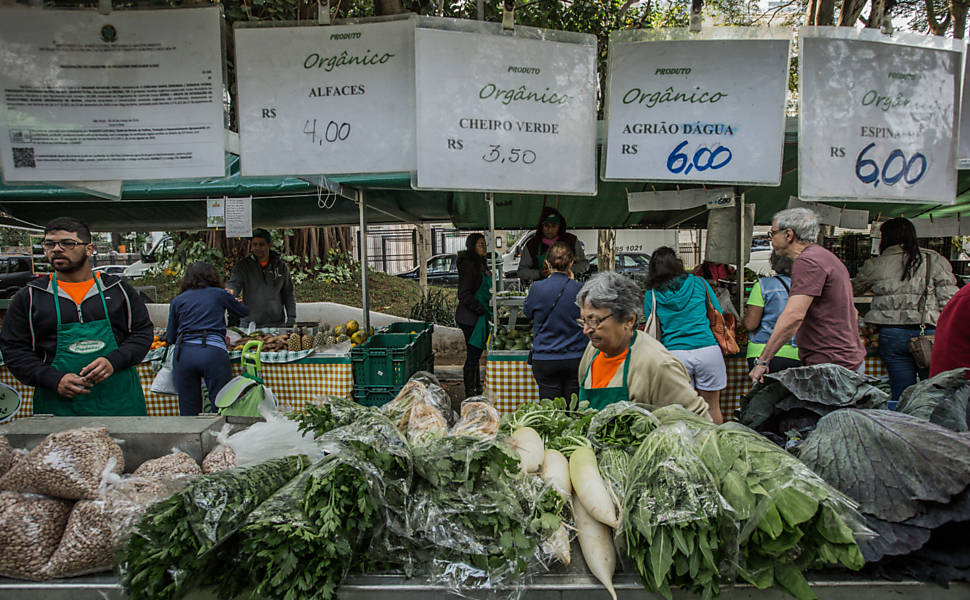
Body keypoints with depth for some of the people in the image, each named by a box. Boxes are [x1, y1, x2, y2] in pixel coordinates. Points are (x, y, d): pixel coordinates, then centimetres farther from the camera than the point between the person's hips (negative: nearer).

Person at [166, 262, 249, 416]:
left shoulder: (178, 301, 17)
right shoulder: (219, 294, 13)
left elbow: (170, 338, 18)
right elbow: (244, 311, 28)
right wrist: (231, 299, 47)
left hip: (184, 353, 3)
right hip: (214, 352, -2)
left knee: (188, 411, 9)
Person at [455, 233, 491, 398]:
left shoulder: (481, 264, 14)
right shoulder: (469, 265, -16)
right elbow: (464, 294, -21)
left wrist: (488, 308, 15)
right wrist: (480, 309, -19)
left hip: (480, 316, 9)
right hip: (470, 318, -9)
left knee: (476, 354, 16)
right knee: (473, 355, -4)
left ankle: (477, 389, 27)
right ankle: (470, 395, 5)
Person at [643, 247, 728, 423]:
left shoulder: (651, 295, 4)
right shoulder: (699, 283, 5)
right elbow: (718, 315, 12)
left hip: (674, 353, 0)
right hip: (708, 349, 0)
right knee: (712, 407, 11)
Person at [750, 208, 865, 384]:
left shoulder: (807, 260, -14)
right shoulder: (825, 257, 20)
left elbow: (793, 316, -25)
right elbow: (852, 313, 26)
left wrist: (762, 361, -23)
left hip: (830, 367, -10)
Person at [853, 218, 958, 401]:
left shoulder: (875, 265, 4)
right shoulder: (936, 260, 6)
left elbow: (854, 289, 21)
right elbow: (949, 300, 1)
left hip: (892, 334, 0)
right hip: (930, 332, 0)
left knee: (902, 396, 5)